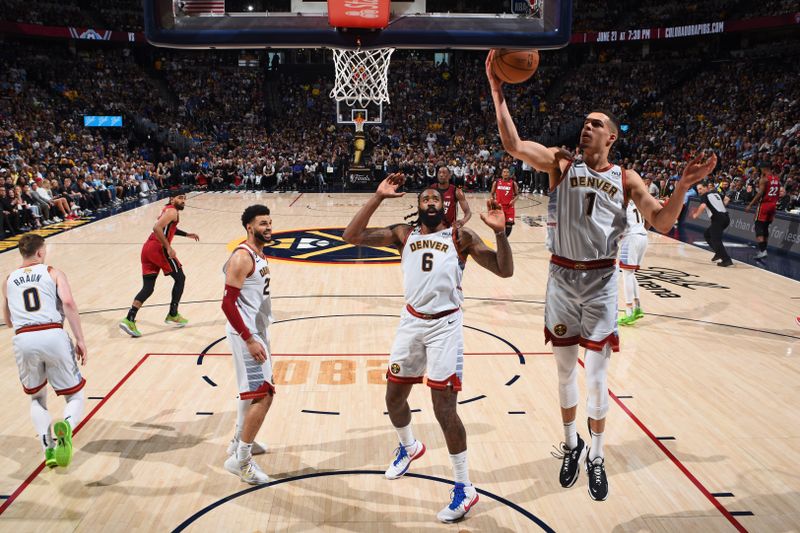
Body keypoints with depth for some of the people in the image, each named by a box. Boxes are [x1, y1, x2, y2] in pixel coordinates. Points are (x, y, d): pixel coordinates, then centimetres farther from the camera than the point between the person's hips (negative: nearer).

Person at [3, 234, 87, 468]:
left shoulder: (9, 281, 21)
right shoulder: (53, 273, 11)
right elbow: (68, 303, -6)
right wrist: (80, 340, -5)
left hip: (23, 340, 3)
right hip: (53, 335, -3)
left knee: (37, 399, 25)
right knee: (75, 396, 10)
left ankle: (48, 448, 5)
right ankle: (66, 426, -25)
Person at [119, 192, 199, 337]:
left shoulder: (168, 210, 25)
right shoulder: (172, 211, -6)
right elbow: (157, 228, -21)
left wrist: (186, 234, 39)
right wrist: (168, 247, -20)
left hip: (148, 248, 9)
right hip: (158, 248, -9)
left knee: (148, 287, 6)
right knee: (180, 278, 8)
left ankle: (129, 319, -7)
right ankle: (173, 315, 12)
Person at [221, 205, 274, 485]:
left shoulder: (260, 255, 11)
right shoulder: (242, 257, -19)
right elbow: (228, 303, -23)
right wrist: (249, 340, -24)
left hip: (256, 330, 10)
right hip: (246, 334, -10)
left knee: (252, 391, 21)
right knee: (263, 395, -10)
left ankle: (239, 441, 38)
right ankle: (240, 460, 0)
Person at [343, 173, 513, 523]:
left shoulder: (461, 237, 0)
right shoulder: (403, 234, 7)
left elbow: (505, 271, -7)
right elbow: (352, 236, -4)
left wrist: (500, 232, -22)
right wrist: (378, 197, -10)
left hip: (445, 324, -4)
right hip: (411, 321, 4)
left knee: (444, 409, -6)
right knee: (394, 397, 16)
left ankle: (465, 489, 10)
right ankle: (409, 448, 48)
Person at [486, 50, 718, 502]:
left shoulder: (626, 179, 3)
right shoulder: (561, 163, 2)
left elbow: (663, 222, -5)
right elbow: (514, 146, -12)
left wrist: (685, 185, -21)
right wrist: (498, 93, -18)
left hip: (601, 281, 0)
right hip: (562, 278, 1)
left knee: (597, 375, 4)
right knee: (565, 369, 12)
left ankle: (596, 455, 23)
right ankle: (571, 443, 33)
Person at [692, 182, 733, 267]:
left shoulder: (704, 196, 1)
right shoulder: (715, 193, 22)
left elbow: (703, 206, -17)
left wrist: (696, 215, -5)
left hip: (717, 218, -8)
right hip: (726, 217, 8)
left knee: (716, 240, -5)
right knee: (707, 234, 24)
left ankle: (727, 260, -13)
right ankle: (719, 253, 21)